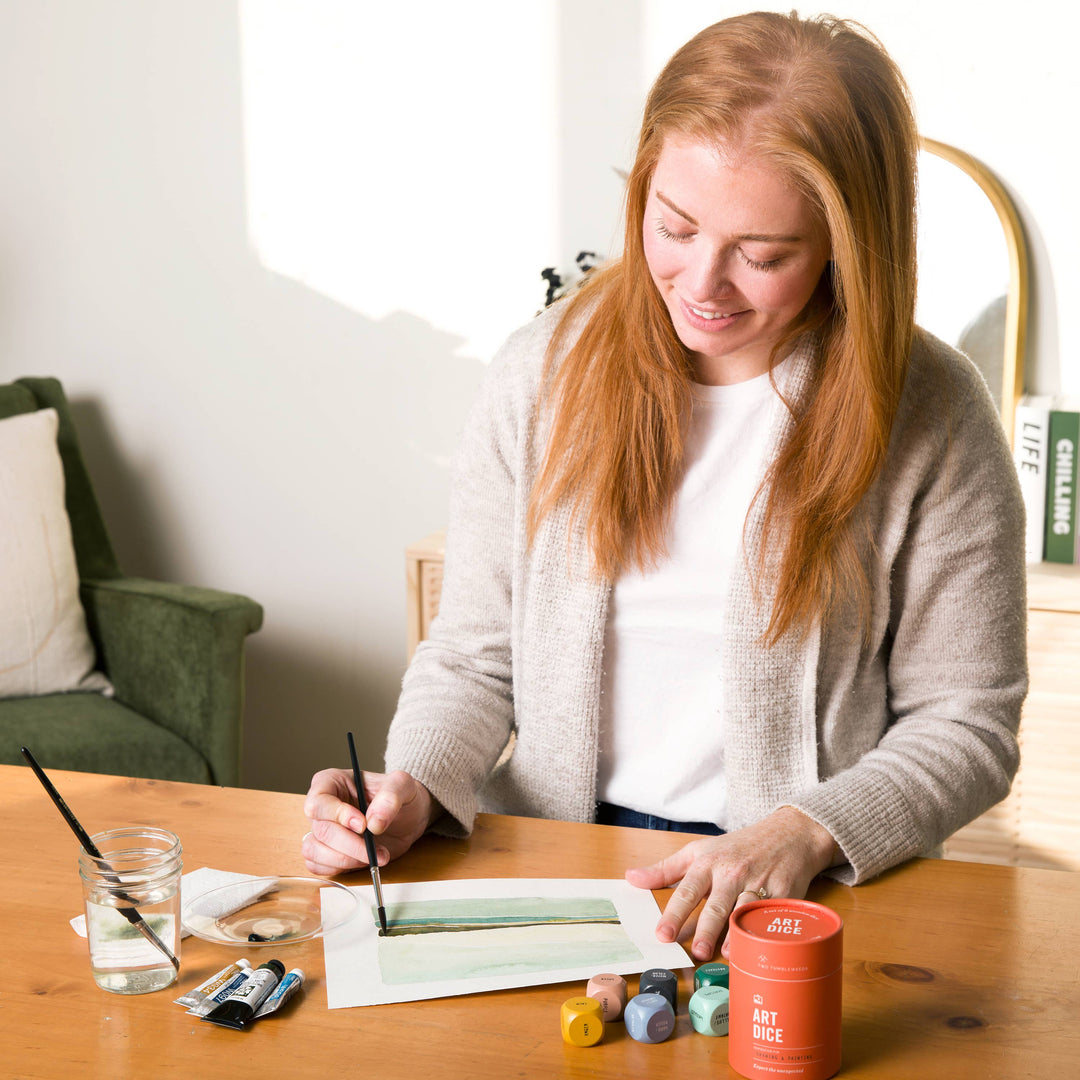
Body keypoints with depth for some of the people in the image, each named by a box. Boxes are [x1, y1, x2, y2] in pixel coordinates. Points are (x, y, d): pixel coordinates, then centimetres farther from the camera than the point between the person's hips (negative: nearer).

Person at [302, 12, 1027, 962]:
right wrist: (414, 789, -9)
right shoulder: (544, 374, 3)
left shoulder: (931, 418, -5)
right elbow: (473, 659, 10)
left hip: (810, 894, -2)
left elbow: (966, 724, 1)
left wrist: (808, 833, -16)